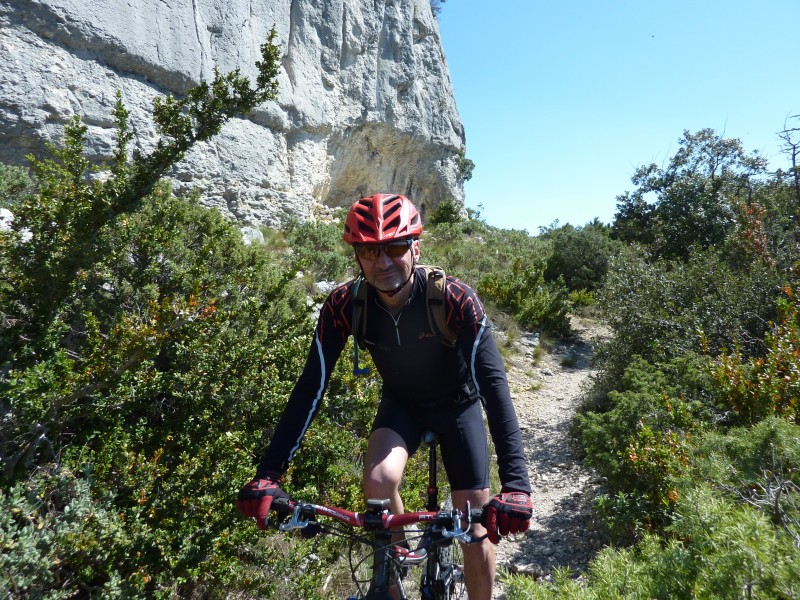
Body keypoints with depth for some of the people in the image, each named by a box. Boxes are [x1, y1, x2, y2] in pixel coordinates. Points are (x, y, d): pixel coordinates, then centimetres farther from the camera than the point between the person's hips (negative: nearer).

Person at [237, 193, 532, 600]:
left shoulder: (455, 300, -33)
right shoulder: (345, 304, -25)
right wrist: (269, 472, -30)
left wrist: (515, 484, -45)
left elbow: (493, 384, -37)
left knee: (475, 526, -2)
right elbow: (311, 386, -24)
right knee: (379, 481, -25)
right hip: (401, 403, 2)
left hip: (458, 404, -1)